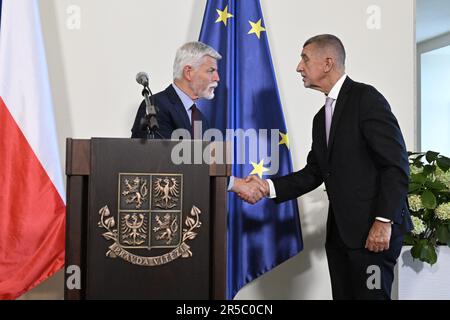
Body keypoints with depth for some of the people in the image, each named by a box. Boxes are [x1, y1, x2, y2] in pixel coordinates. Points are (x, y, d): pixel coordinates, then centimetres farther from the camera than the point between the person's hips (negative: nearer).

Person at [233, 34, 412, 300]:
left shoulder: (366, 98, -8)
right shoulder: (322, 117, 18)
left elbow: (397, 164, -14)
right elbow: (314, 173, 14)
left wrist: (384, 221, -20)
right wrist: (268, 187, 1)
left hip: (373, 228, -8)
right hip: (339, 230, 8)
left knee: (370, 294, -4)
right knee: (344, 295, 11)